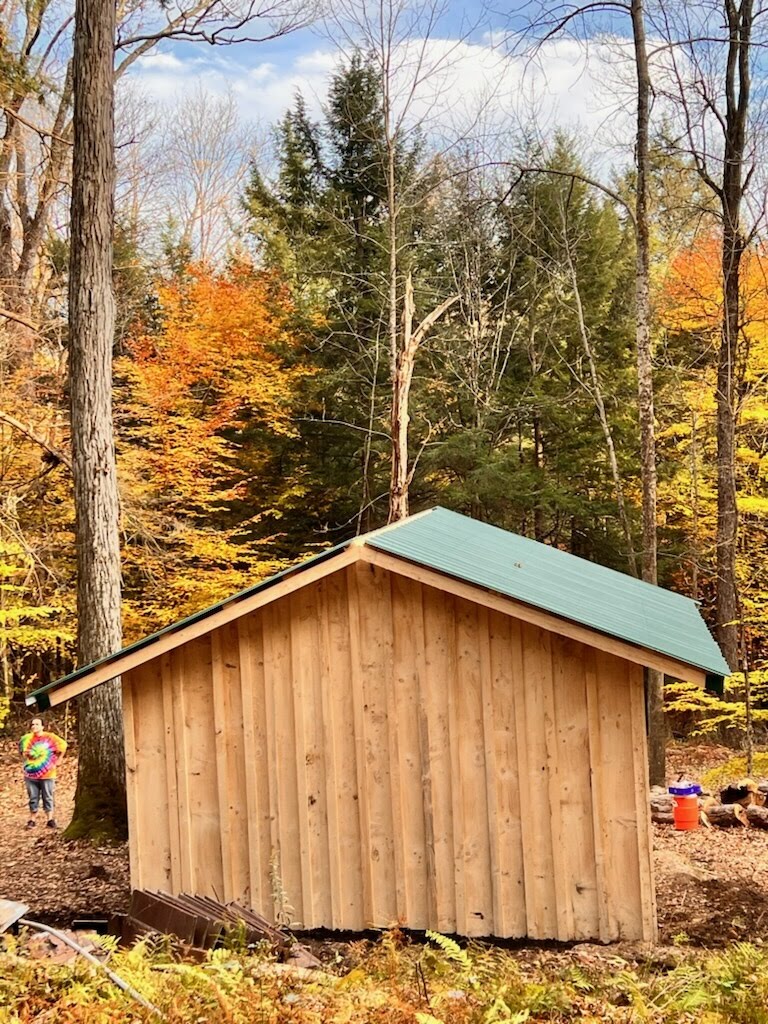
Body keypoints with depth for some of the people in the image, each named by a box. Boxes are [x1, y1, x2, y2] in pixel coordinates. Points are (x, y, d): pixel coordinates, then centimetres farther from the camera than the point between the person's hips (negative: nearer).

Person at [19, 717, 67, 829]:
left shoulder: (50, 737, -7)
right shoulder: (27, 738, 1)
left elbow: (63, 745, 3)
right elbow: (23, 753, 17)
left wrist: (57, 761, 2)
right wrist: (25, 753, -4)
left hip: (47, 774, -2)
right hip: (31, 774, 2)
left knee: (48, 798, 4)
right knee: (33, 798, 7)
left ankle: (50, 819, 10)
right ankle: (32, 820, 15)